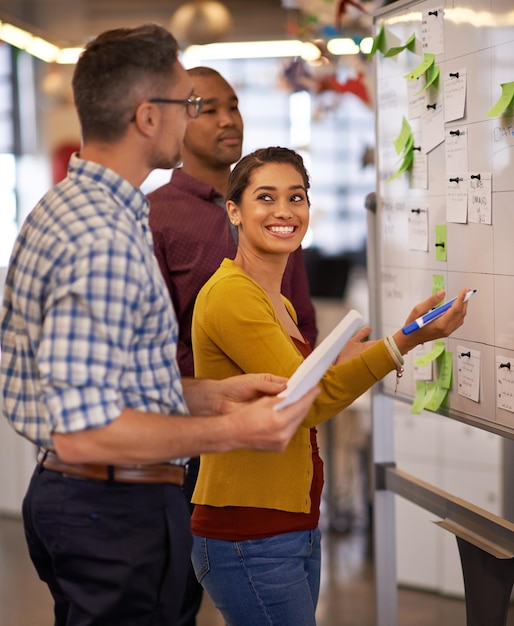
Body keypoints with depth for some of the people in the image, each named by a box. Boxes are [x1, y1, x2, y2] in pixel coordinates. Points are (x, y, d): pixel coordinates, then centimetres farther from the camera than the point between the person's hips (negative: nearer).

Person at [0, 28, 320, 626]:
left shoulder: (59, 208, 10)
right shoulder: (106, 243, -23)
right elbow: (84, 431, -27)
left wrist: (213, 394, 10)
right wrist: (230, 431, -21)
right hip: (119, 512, -10)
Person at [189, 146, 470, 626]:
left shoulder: (279, 304, 15)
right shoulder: (230, 294, -14)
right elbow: (303, 401, -23)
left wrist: (338, 364, 13)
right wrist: (406, 341, -28)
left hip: (297, 530, 9)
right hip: (250, 541, -9)